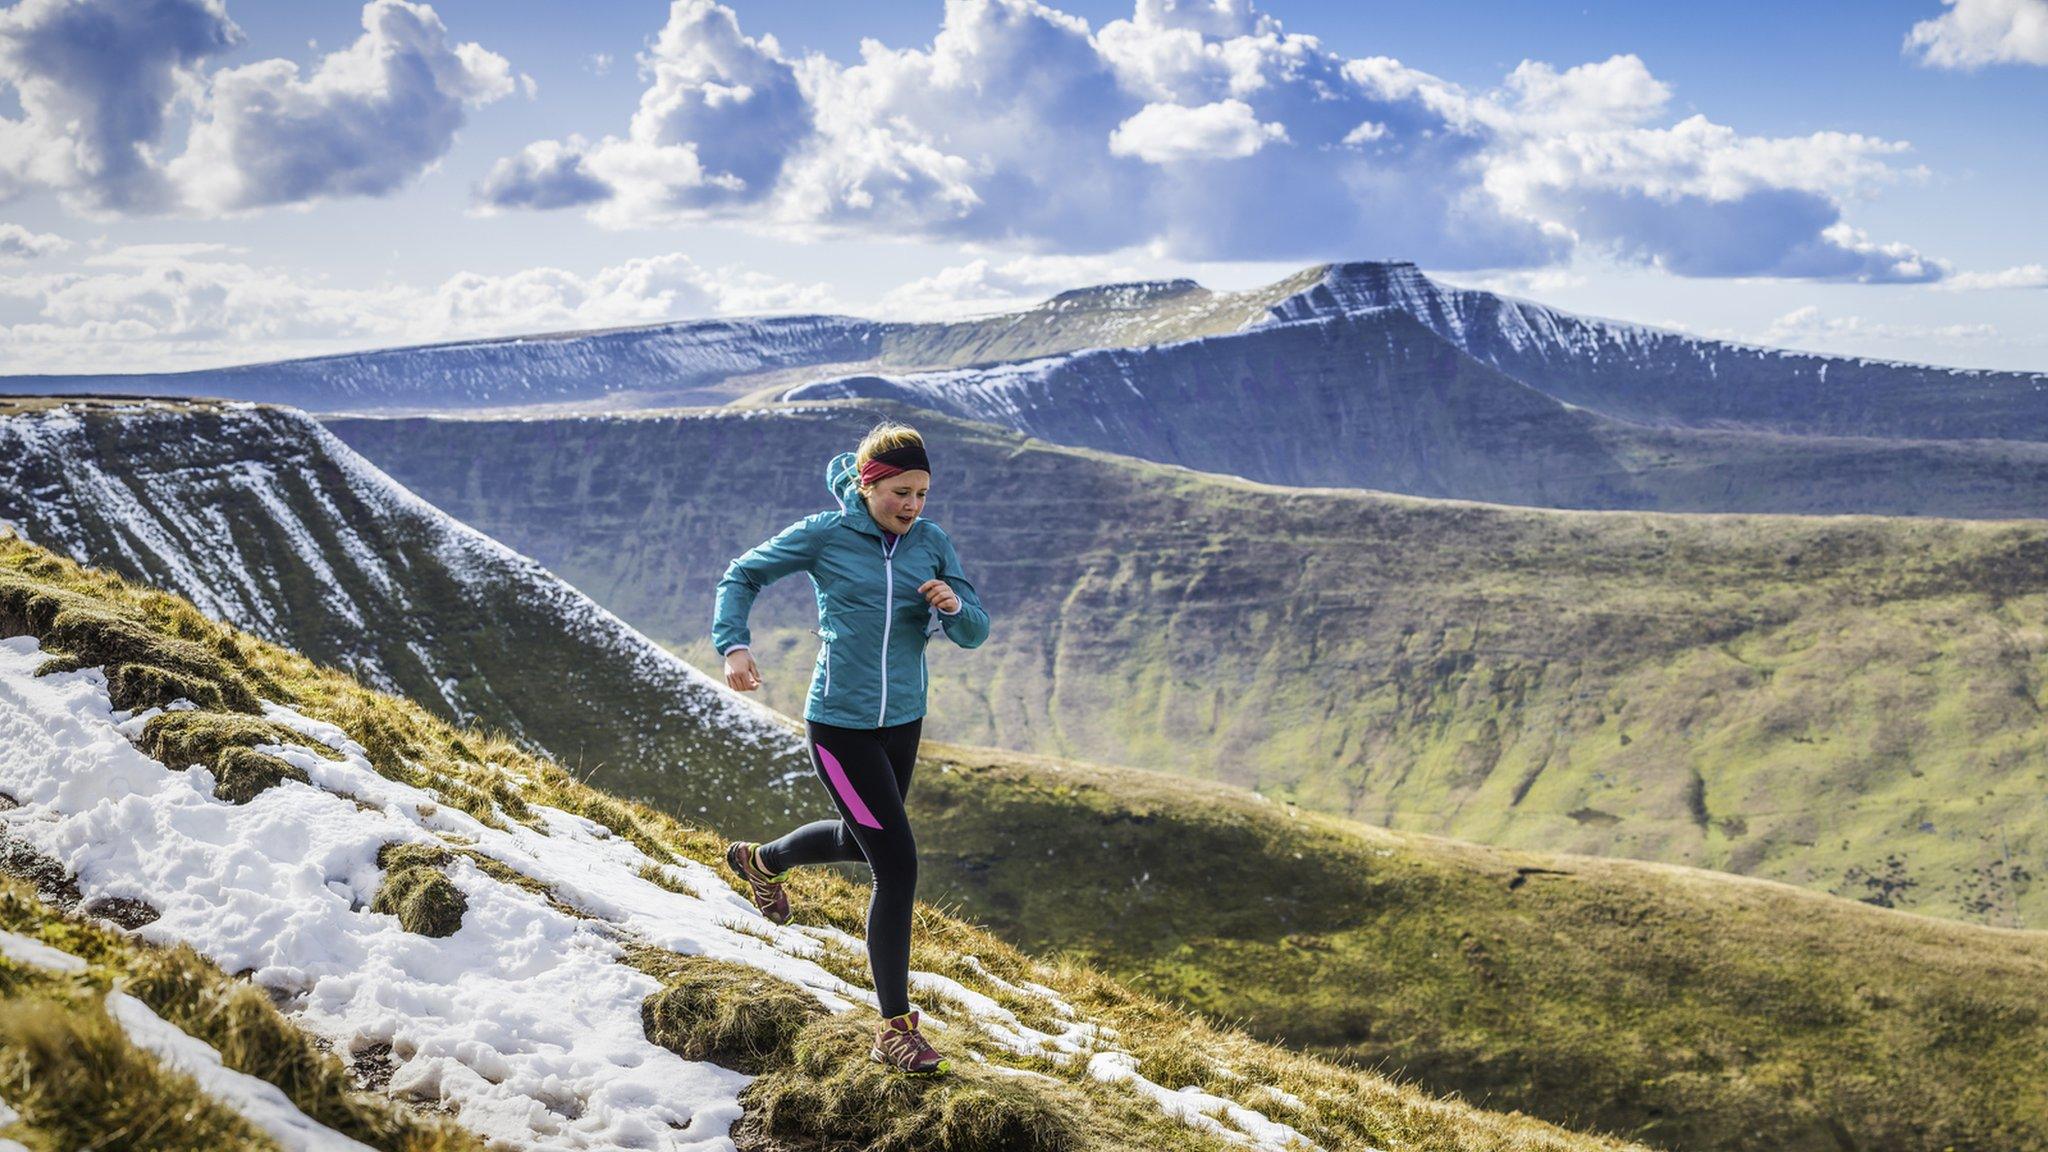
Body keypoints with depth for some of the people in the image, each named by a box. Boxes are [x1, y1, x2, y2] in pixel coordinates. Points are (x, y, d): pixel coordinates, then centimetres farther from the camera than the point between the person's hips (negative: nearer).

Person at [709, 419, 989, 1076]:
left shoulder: (931, 543, 1)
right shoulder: (824, 535, -11)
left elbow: (974, 634, 0)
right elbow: (742, 576, 1)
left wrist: (954, 606, -22)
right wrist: (734, 645, -14)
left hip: (903, 722, 6)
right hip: (840, 726, -6)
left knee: (858, 841, 28)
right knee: (898, 866, -12)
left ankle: (760, 861, 60)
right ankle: (895, 1030, -1)